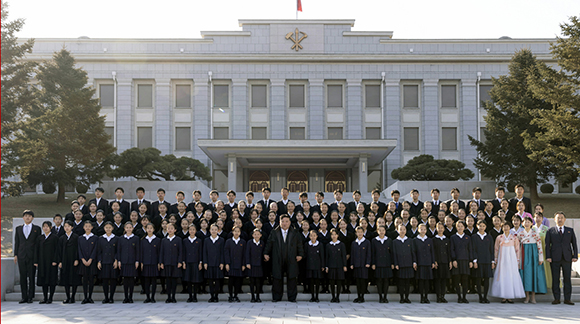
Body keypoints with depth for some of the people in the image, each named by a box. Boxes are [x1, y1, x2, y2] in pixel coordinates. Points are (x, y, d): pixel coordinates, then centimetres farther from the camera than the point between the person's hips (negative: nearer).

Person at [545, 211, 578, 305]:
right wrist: (548, 257, -6)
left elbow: (574, 244, 10)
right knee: (555, 279, -1)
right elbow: (547, 245, 4)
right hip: (555, 258, -1)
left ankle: (567, 299, 5)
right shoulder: (550, 231, 9)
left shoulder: (570, 230, 13)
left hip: (567, 258, 1)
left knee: (567, 278, 0)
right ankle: (556, 298, 4)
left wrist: (575, 256, 0)